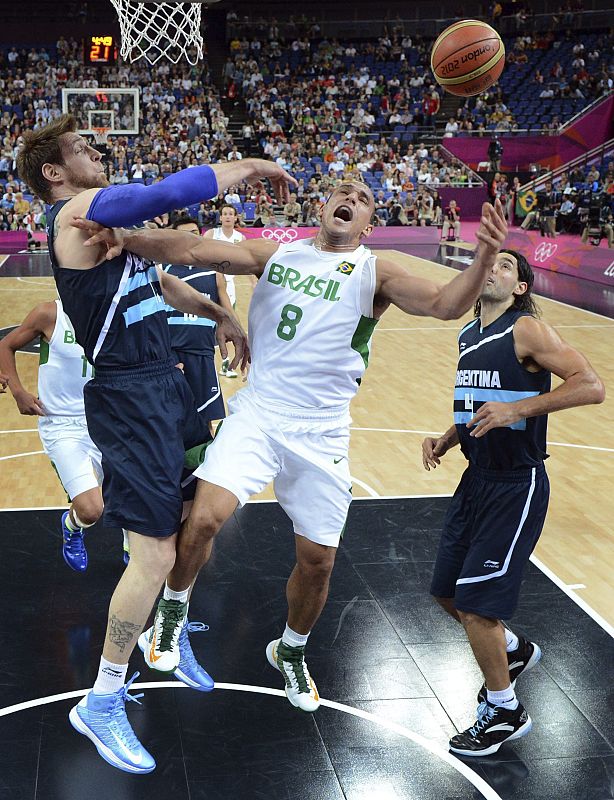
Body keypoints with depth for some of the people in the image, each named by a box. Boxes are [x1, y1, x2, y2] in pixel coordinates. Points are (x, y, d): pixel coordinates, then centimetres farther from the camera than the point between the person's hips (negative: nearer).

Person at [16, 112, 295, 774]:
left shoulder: (107, 216, 18)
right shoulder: (81, 209, -12)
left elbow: (159, 281, 30)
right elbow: (169, 193, -26)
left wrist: (219, 315, 22)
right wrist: (247, 167, -13)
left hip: (166, 382, 10)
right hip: (128, 396, -10)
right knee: (155, 554, -10)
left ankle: (171, 636, 40)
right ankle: (101, 704, 8)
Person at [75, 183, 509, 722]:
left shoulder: (374, 273, -1)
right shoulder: (276, 253, 4)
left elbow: (445, 305, -17)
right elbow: (195, 251, -7)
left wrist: (483, 260, -37)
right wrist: (130, 239, -25)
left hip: (321, 432, 0)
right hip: (257, 414, 0)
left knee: (318, 560, 8)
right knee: (204, 518, -20)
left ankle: (291, 651, 38)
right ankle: (171, 613, 11)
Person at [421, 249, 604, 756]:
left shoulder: (526, 330, -13)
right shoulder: (468, 337, 10)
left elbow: (592, 386, -22)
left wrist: (517, 408, -28)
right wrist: (445, 442, 6)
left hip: (516, 485, -8)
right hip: (477, 478, 8)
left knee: (476, 603, -6)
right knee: (449, 593, 15)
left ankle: (505, 713, 16)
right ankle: (514, 650, 43)